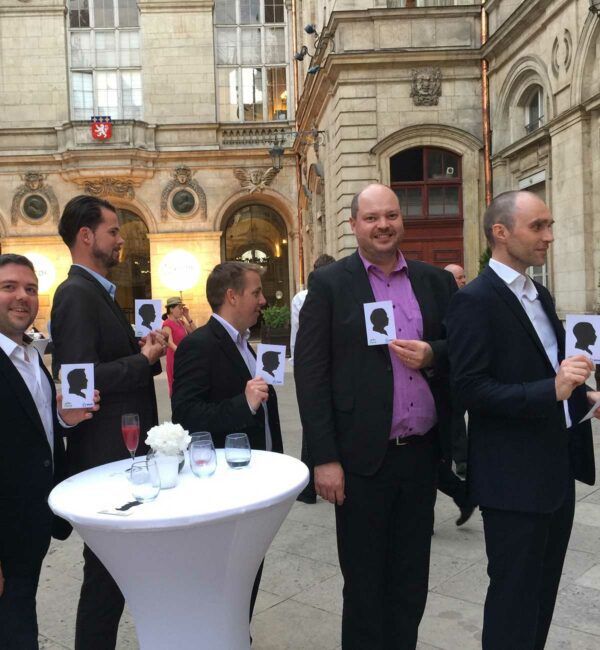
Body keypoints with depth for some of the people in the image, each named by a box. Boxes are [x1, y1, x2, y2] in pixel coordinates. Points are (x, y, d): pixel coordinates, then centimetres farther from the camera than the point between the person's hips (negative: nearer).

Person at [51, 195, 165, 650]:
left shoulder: (100, 292, 15)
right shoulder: (77, 294, -16)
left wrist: (143, 350, 1)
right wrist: (145, 359, -17)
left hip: (123, 453, 10)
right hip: (105, 458, -10)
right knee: (106, 575, 3)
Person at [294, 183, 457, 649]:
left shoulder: (435, 280, 7)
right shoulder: (329, 284, -4)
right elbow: (310, 373, -8)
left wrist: (432, 355, -11)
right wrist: (325, 458, -12)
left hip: (422, 452, 4)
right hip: (363, 456, -3)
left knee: (412, 578, 18)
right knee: (364, 582, 11)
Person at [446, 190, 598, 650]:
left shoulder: (540, 295, 12)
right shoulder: (475, 300, -15)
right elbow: (470, 388, -22)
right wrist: (551, 391, -29)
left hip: (558, 465, 9)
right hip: (514, 474, -9)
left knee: (543, 588, 20)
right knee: (515, 593, 5)